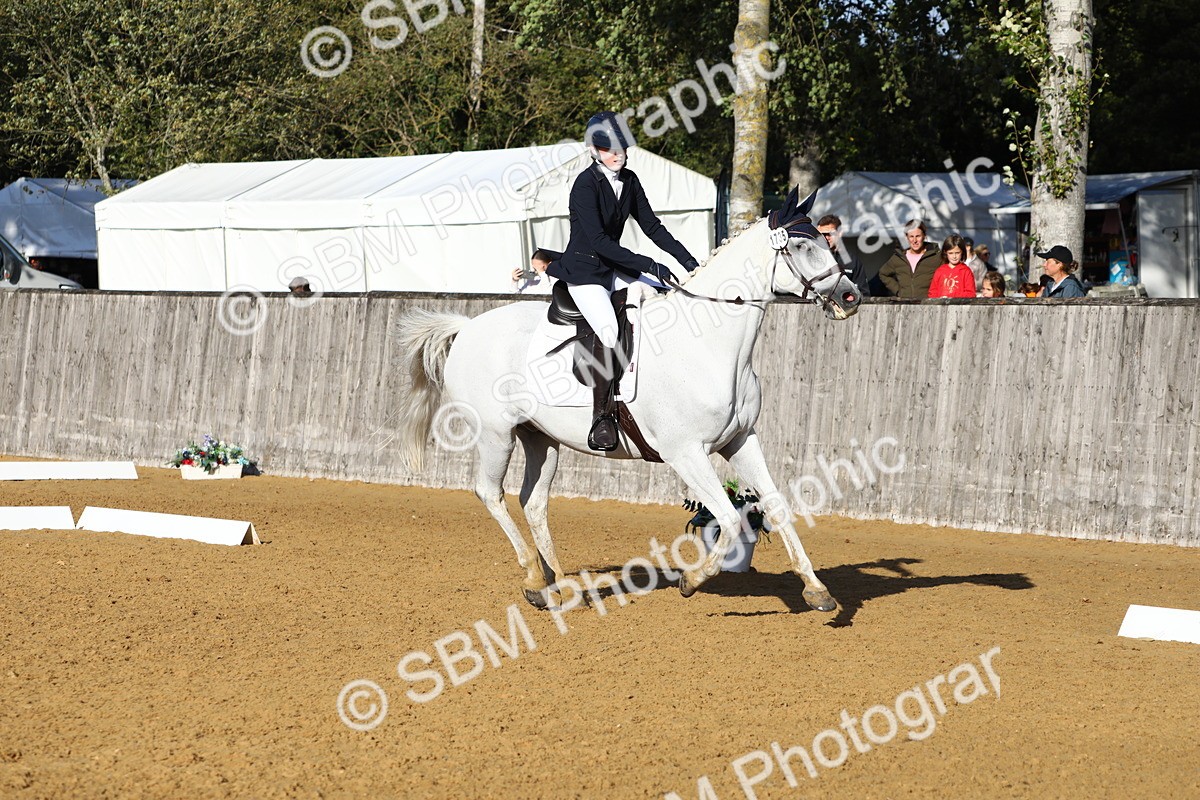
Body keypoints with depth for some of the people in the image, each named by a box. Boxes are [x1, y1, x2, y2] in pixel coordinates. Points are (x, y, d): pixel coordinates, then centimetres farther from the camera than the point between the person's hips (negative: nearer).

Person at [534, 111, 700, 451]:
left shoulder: (629, 181, 5)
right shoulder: (586, 185, -18)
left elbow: (652, 226, 10)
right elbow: (599, 241, -25)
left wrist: (689, 262, 1)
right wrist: (649, 265, -28)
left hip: (614, 268, 8)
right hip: (583, 272, -8)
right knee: (608, 328, -30)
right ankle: (602, 416, -26)